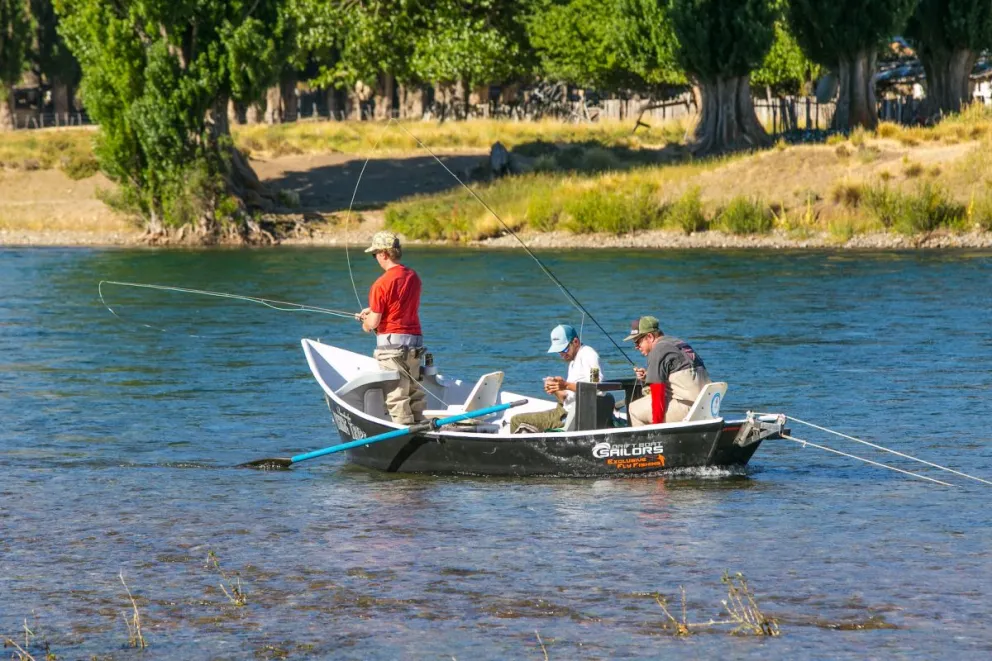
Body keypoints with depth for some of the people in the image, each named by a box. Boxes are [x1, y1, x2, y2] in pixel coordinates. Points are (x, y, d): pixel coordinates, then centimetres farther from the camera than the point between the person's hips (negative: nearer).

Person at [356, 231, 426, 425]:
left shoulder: (381, 284, -13)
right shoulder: (413, 276, 8)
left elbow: (373, 323, -11)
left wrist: (366, 325, 12)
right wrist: (373, 310, 24)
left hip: (391, 341, -7)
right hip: (415, 339, 7)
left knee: (396, 396, -5)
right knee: (415, 393, 12)